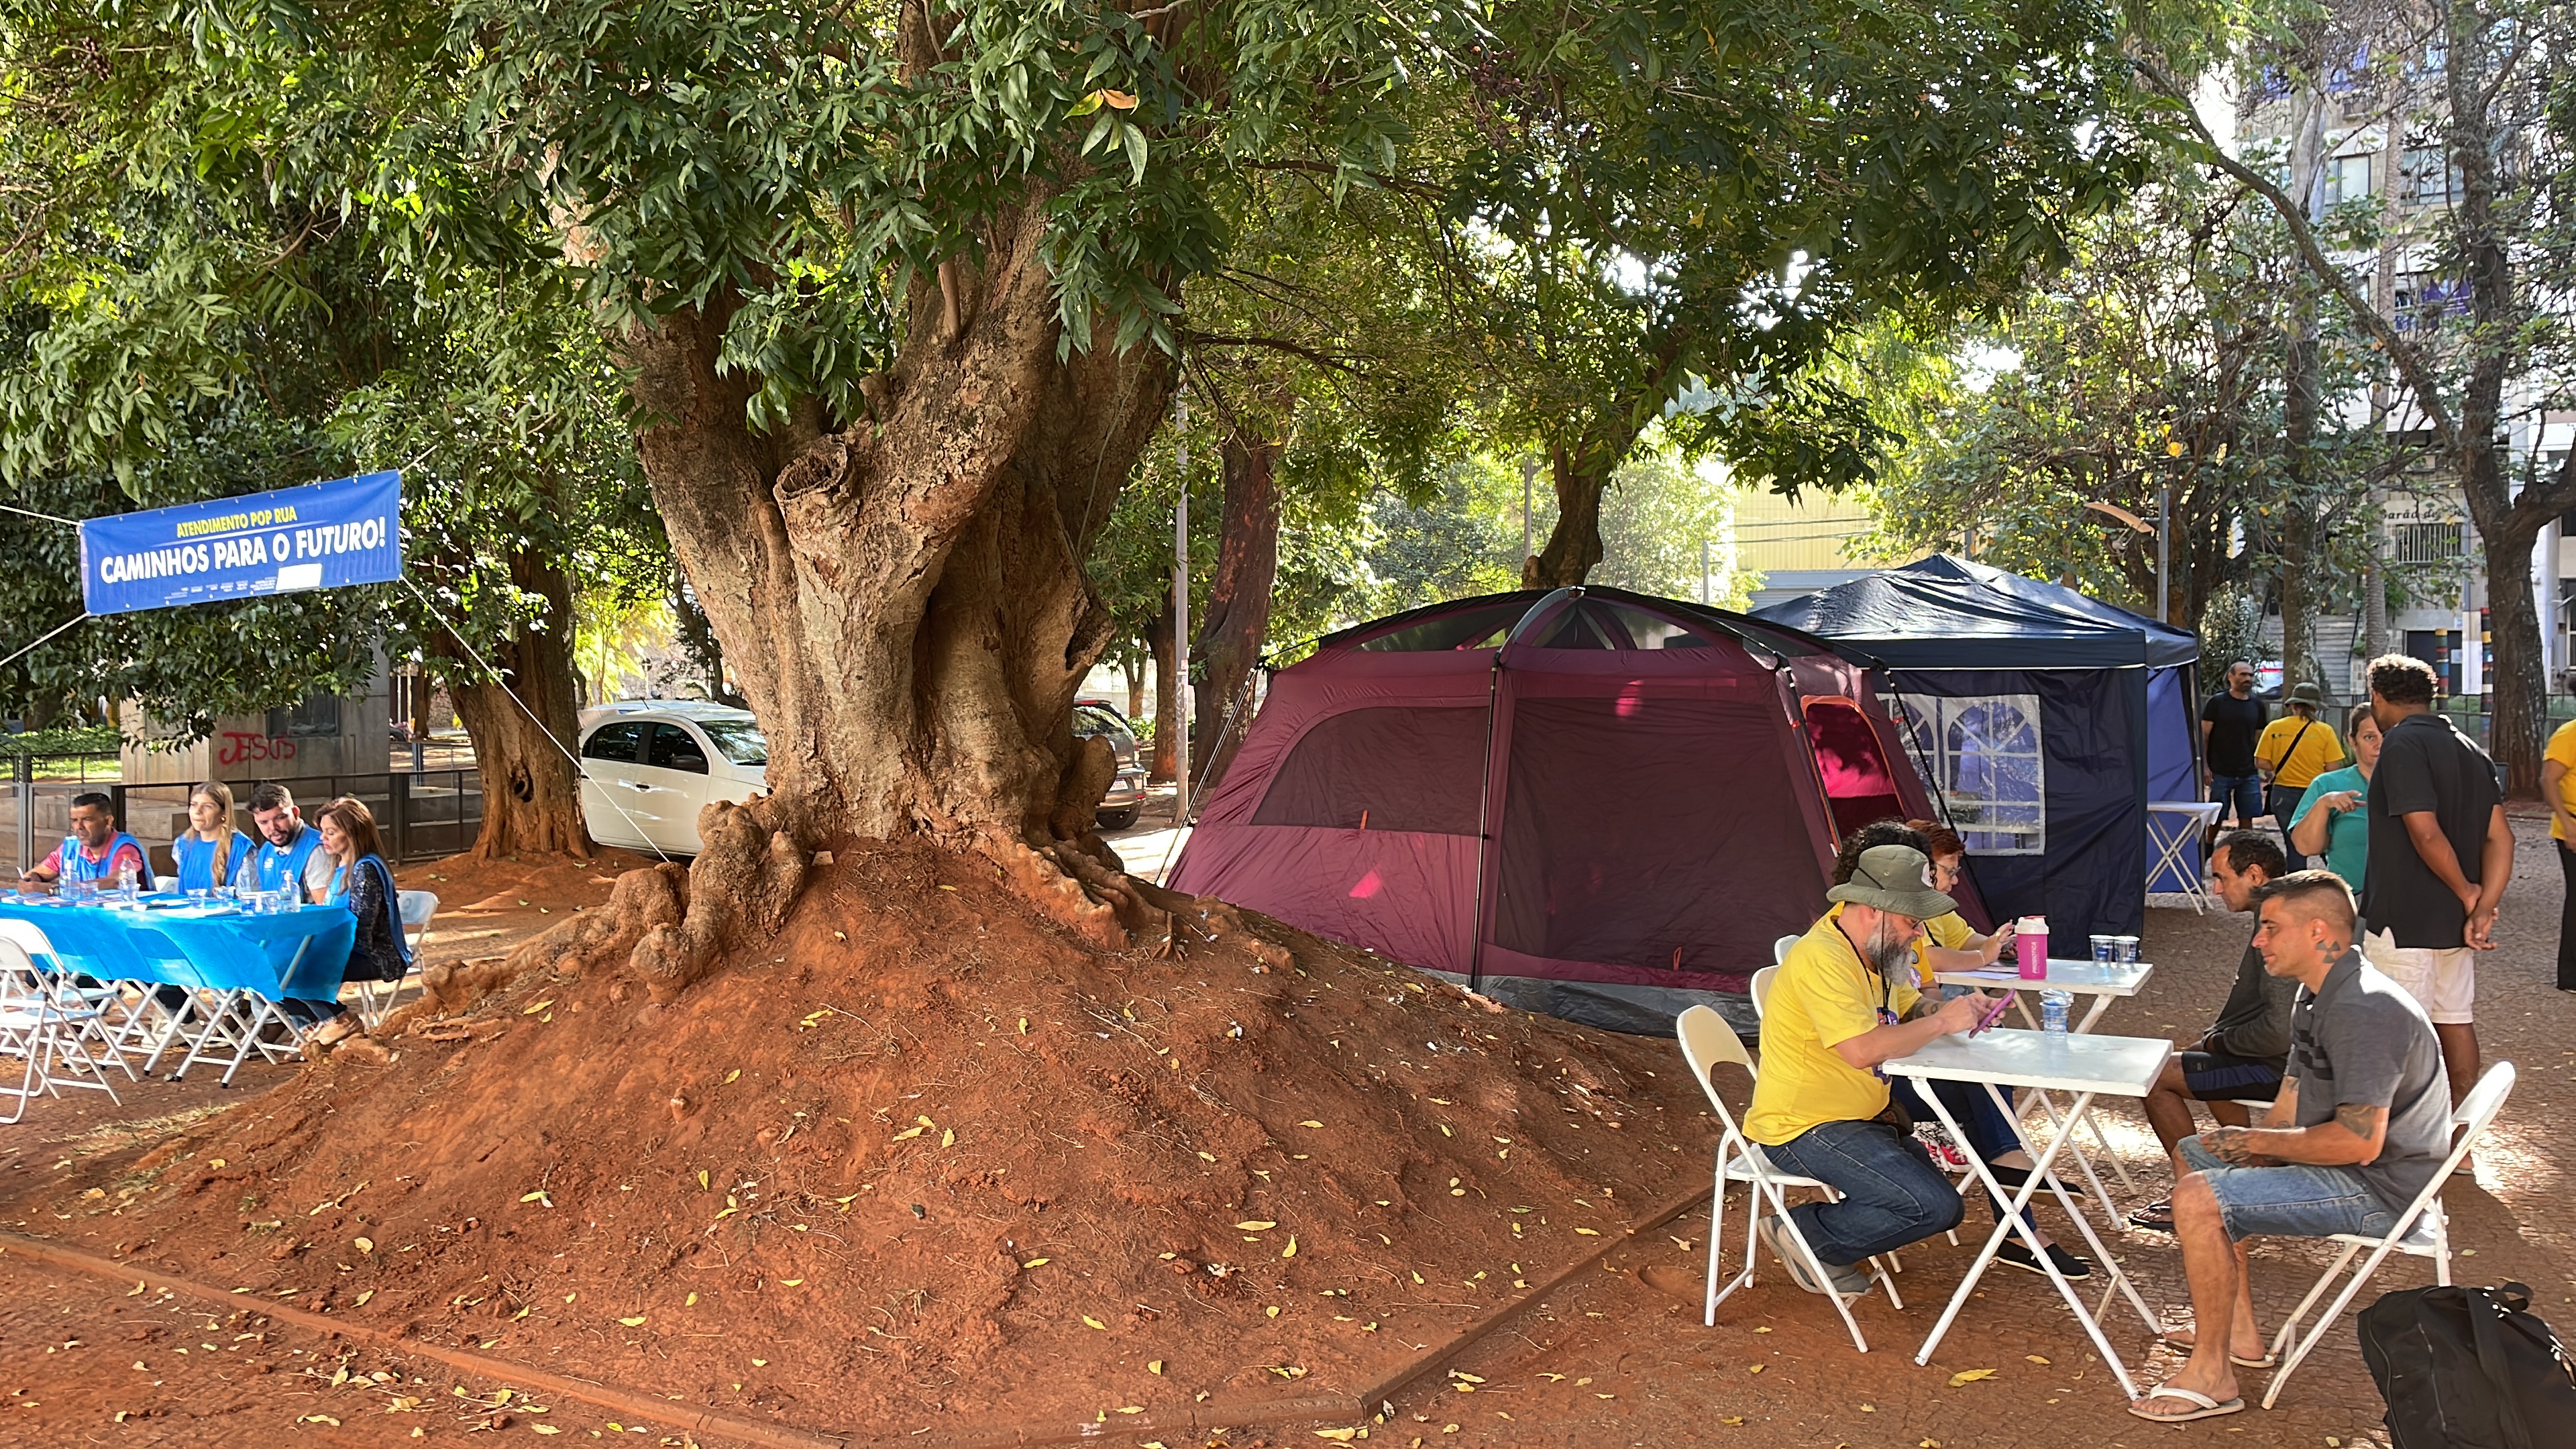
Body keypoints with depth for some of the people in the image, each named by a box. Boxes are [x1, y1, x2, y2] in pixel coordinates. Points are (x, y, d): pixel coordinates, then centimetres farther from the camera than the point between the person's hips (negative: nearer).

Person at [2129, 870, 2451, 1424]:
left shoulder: (2363, 1011, -26)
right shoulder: (2321, 993, 9)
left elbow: (2358, 1141, -31)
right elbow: (2295, 1096, 16)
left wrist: (2256, 1140, -18)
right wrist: (2259, 1142, -3)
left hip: (2378, 1189, -11)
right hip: (2346, 1165, 12)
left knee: (2198, 1199, -23)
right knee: (2196, 1154, 22)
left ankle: (2212, 1375, -11)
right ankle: (2239, 1331, 22)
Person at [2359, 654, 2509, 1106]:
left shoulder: (2403, 744, -15)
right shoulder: (2469, 750, 11)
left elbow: (2426, 833, -23)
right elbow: (2500, 837, 3)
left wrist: (2467, 893, -10)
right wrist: (2482, 909, -6)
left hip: (2405, 920, -9)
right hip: (2454, 920, 9)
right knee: (2456, 1021, 15)